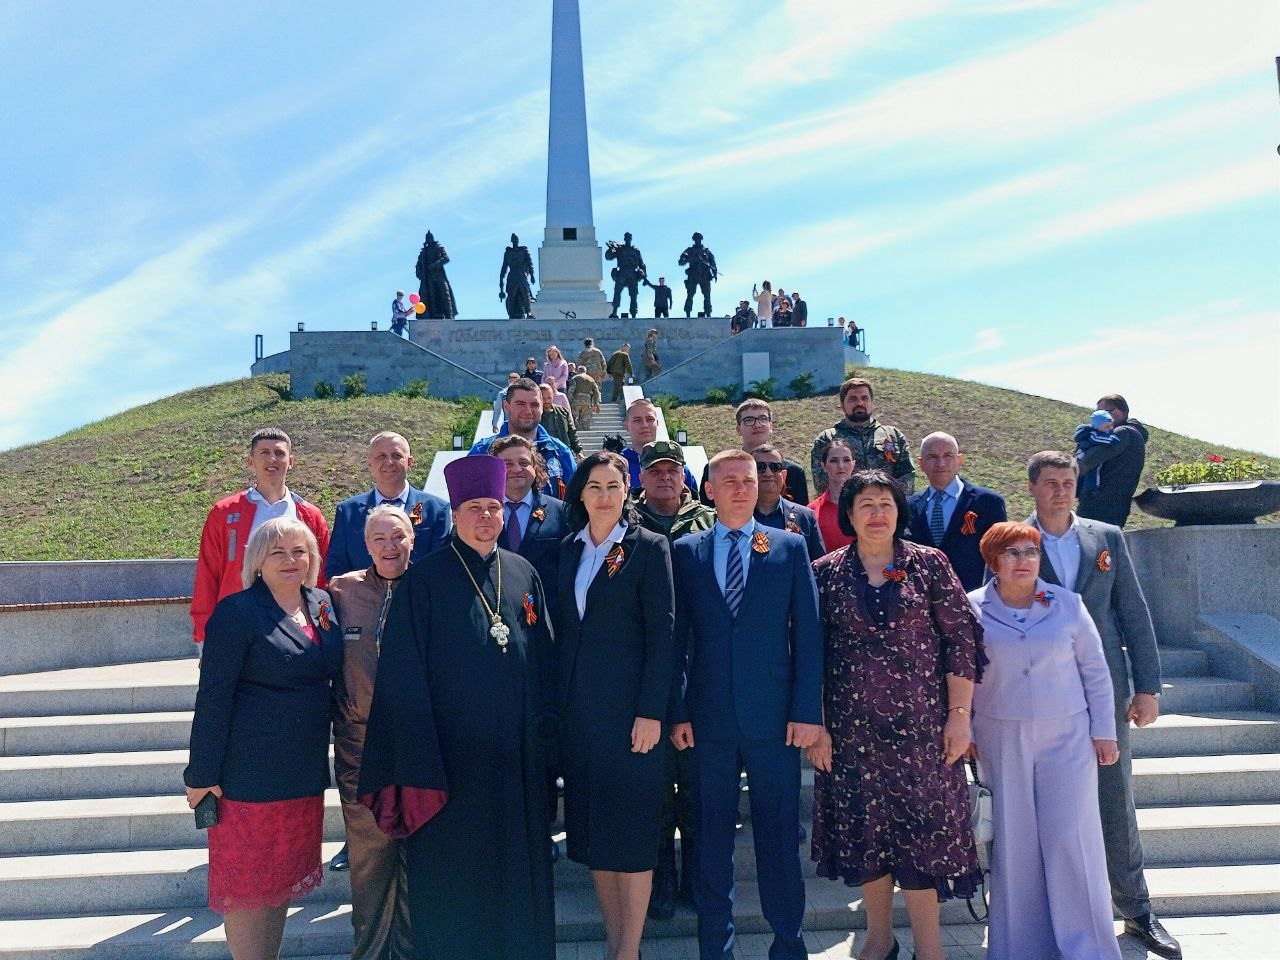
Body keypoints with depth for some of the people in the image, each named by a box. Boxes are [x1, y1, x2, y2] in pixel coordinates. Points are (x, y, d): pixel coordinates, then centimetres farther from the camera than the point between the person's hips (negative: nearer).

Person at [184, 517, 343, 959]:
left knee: (284, 875, 17)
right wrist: (202, 774, -14)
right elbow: (213, 697, -14)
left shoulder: (323, 606, 6)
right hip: (251, 771, -6)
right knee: (248, 880, 7)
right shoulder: (237, 612, -12)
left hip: (305, 770, 6)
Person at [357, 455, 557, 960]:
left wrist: (545, 730, 5)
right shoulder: (424, 579, -6)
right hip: (451, 748, -4)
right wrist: (418, 760, -12)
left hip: (515, 751, 4)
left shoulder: (523, 574, 6)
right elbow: (405, 673, -8)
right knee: (452, 866, 8)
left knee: (515, 861, 14)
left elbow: (544, 657, 10)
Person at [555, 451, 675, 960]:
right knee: (590, 826, 12)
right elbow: (561, 628, 11)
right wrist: (556, 701, 6)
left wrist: (651, 711, -15)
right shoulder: (568, 549, 10)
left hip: (629, 705, -5)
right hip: (576, 707, 5)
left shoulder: (649, 547, -5)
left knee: (631, 831, 2)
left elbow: (662, 633, -9)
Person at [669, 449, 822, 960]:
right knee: (711, 837, 11)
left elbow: (808, 633, 1)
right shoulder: (684, 551, 6)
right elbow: (677, 638, 4)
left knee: (779, 836, 9)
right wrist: (677, 712, -1)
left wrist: (807, 709, -5)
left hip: (774, 715, -1)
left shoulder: (790, 547, 4)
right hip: (707, 717, 1)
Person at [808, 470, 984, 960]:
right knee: (863, 830, 10)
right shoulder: (826, 572, 2)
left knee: (923, 828, 2)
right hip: (852, 726, 1)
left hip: (921, 722, -1)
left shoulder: (929, 563, 0)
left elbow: (962, 639, -2)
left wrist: (960, 714, -6)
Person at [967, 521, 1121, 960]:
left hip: (1066, 736, 0)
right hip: (1002, 739, 0)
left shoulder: (1068, 604, 1)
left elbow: (1094, 671, 5)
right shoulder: (971, 609, -2)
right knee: (1014, 838, 7)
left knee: (1070, 836, 1)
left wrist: (1103, 730, 3)